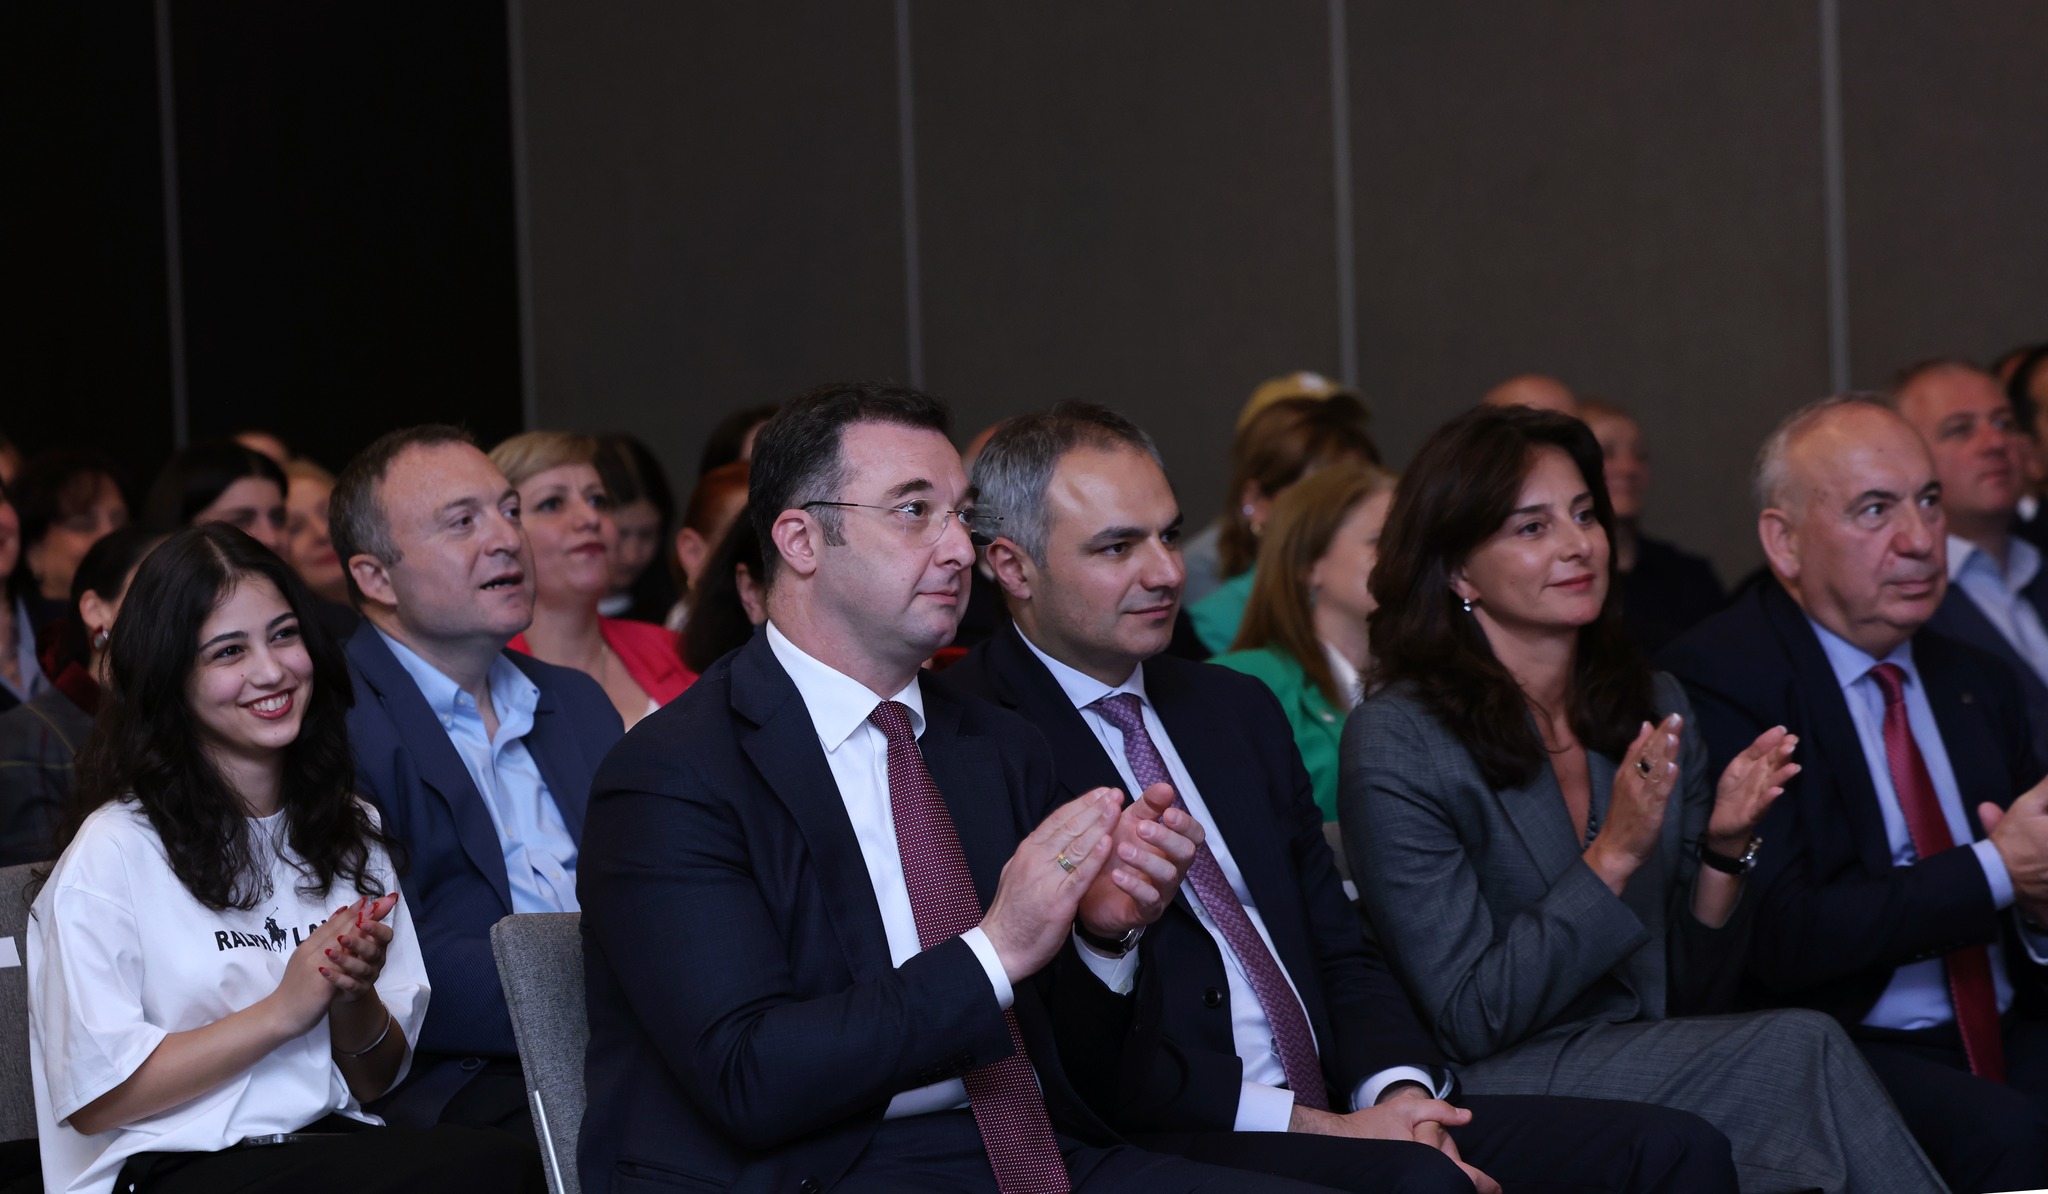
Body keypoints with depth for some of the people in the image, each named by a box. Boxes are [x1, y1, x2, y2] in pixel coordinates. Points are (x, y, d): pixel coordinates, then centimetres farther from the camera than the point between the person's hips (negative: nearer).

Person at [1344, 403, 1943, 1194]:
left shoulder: (1653, 707, 9)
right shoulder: (1396, 743, -9)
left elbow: (1691, 995, 11)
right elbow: (1469, 1020, -12)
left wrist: (1724, 849, -7)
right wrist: (1614, 856, -19)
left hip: (1655, 1066, 5)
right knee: (1800, 1050, -27)